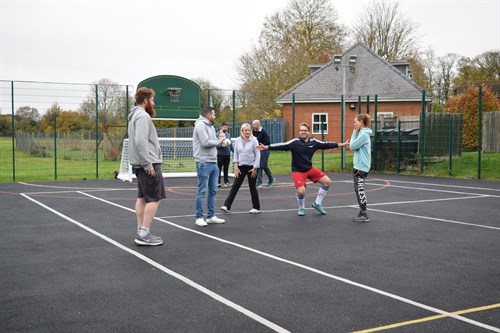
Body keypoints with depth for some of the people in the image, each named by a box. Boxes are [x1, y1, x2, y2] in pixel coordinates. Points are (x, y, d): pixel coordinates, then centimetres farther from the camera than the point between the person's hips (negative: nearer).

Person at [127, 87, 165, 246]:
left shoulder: (135, 116, 18)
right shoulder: (143, 116, -15)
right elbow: (141, 142, -25)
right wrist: (148, 164, -23)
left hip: (141, 165, 11)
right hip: (149, 164, -10)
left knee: (142, 198, 12)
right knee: (154, 199, -7)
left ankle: (141, 232, 16)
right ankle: (144, 235, -7)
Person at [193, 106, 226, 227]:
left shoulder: (210, 126, 19)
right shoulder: (201, 125, -11)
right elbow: (206, 142, -20)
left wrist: (221, 140, -5)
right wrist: (219, 141, -6)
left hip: (213, 163, 9)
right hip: (204, 163, -9)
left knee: (213, 191, 11)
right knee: (202, 191, -5)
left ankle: (211, 216, 19)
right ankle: (199, 217, 1)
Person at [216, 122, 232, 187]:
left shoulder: (228, 134, 12)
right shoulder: (217, 134, -6)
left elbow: (230, 144, 19)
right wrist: (222, 145, -23)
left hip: (227, 154, 5)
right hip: (220, 154, -5)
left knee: (226, 169, 11)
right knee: (219, 168, -3)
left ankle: (226, 182, 17)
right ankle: (218, 182, 1)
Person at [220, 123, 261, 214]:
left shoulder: (253, 140, -7)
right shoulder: (237, 141, 3)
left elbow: (257, 154, -7)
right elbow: (236, 154, 7)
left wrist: (255, 168, -11)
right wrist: (236, 167, 0)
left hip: (251, 167, -3)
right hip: (241, 167, 3)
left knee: (252, 187, 5)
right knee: (235, 186, -2)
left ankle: (256, 207, 18)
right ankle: (227, 206, -3)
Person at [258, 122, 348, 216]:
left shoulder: (313, 142, -2)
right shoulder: (295, 142, -14)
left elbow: (326, 145, 5)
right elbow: (282, 146, -22)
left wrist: (341, 144, 7)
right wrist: (267, 147, -33)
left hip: (310, 169, 5)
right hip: (297, 171, -5)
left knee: (327, 181, -2)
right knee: (301, 191, -22)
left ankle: (317, 203, 15)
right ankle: (301, 208, 11)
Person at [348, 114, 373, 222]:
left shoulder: (363, 134, -15)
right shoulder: (363, 133, 15)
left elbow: (352, 147, -15)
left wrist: (354, 133, -7)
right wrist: (351, 142, 0)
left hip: (361, 167, -10)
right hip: (359, 166, 10)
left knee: (359, 190, -6)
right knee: (358, 190, 14)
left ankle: (364, 215, -3)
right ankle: (362, 212, 21)